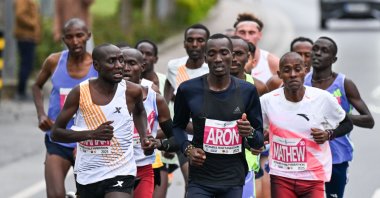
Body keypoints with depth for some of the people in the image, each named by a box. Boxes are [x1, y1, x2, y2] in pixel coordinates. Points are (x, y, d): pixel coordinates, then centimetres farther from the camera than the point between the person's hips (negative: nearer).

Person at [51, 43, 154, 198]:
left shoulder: (132, 92, -6)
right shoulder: (80, 93, -8)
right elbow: (56, 133, -7)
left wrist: (144, 138, 1)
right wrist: (92, 133, -21)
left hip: (120, 173, -2)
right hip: (86, 174, 2)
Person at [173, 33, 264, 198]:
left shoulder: (247, 91, 1)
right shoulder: (188, 90, -2)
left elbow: (259, 142, 6)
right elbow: (177, 126, 13)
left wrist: (250, 133, -17)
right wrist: (187, 148, -7)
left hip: (233, 180, 2)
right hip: (200, 179, -2)